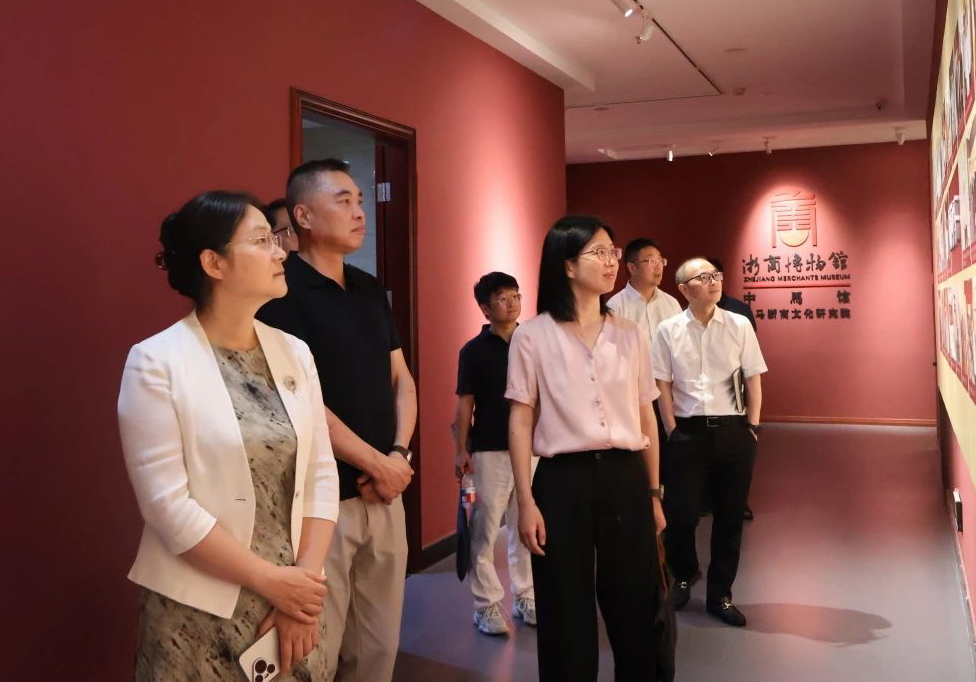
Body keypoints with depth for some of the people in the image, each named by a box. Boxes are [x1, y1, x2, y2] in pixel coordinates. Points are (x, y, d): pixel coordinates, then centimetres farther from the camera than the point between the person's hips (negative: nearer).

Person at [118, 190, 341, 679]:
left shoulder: (294, 352, 3)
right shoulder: (156, 363, -11)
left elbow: (321, 475, 1)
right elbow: (168, 504, -15)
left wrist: (302, 586, -8)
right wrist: (271, 580, -13)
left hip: (292, 595, 5)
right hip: (199, 615, -4)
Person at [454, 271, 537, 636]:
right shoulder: (474, 350, -4)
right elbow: (465, 404, -3)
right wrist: (461, 450, -7)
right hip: (489, 452, -3)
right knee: (485, 530, 1)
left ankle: (525, 598, 23)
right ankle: (487, 605, 12)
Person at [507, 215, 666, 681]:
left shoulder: (630, 335, 7)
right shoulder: (532, 336, -3)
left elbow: (645, 419, 11)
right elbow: (521, 421, -3)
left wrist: (653, 493, 11)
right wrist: (525, 500, -7)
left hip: (626, 478, 3)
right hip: (563, 481, -3)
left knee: (635, 609, 12)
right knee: (567, 618, 9)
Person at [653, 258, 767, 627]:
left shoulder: (739, 326, 2)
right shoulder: (668, 330, -1)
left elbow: (753, 379, 5)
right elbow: (662, 385, 0)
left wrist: (752, 426, 2)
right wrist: (672, 430, -3)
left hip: (732, 430, 2)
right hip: (687, 431, -1)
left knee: (729, 515, 9)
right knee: (681, 514, 0)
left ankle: (720, 594, 27)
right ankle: (683, 575, 32)